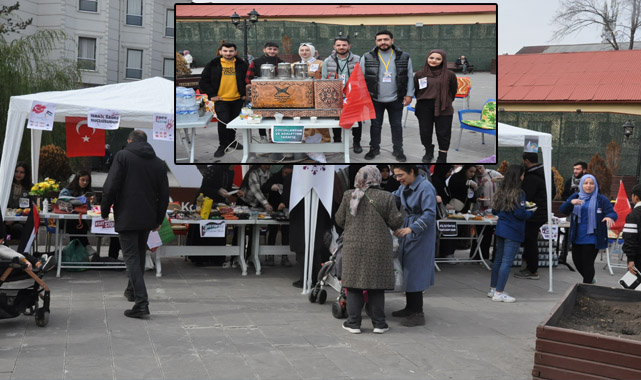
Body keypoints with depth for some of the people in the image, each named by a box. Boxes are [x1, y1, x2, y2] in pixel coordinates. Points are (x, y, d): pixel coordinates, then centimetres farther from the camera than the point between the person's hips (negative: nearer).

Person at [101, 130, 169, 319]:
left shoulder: (123, 156, -4)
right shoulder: (159, 163, 10)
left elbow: (110, 187, -11)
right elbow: (164, 195, 11)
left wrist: (104, 212, -1)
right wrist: (159, 219, 19)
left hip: (126, 217, -5)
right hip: (148, 218, 5)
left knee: (131, 258, -4)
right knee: (140, 255, 22)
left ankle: (141, 303, -14)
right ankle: (132, 291, 38)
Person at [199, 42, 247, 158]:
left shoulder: (241, 64, 2)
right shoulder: (214, 64, -3)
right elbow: (204, 81, 1)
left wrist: (245, 93, 4)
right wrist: (211, 94, -5)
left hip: (237, 99, 2)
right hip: (221, 100, -2)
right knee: (223, 123, -6)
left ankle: (232, 141, 33)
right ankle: (222, 146, 7)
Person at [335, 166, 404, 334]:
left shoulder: (349, 196, -3)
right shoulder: (386, 197, -5)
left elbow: (340, 220, 3)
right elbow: (395, 222, -4)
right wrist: (398, 212, 16)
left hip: (355, 247, 0)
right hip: (378, 248, 0)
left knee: (354, 282, 6)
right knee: (376, 284, 7)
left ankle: (354, 323, 6)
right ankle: (378, 323, 9)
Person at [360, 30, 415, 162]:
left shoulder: (404, 57, -1)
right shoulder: (367, 58, -3)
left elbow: (409, 77, 3)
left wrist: (409, 94, -1)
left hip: (396, 99, 0)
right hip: (375, 99, 0)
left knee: (397, 125, 9)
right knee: (375, 125, 10)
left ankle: (398, 150, 22)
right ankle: (374, 148, 26)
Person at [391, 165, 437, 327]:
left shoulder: (425, 187, -18)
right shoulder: (405, 187, 8)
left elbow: (430, 214, -25)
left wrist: (411, 229, -34)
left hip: (420, 234, -9)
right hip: (407, 230, 9)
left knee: (414, 272, -7)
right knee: (406, 270, 14)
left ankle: (418, 314, 0)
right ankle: (410, 308, 26)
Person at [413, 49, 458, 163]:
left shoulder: (449, 74, -1)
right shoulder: (419, 74, 4)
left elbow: (453, 91, 8)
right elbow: (415, 90, 12)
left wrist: (446, 102, 9)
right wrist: (423, 100, 11)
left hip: (443, 109, -2)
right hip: (424, 108, 2)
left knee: (443, 133, 1)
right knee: (425, 131, 8)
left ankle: (442, 156, 14)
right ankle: (429, 152, 28)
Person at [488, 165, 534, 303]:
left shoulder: (501, 191, 8)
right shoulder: (518, 193, -15)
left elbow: (494, 210, 14)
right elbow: (520, 213, -19)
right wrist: (530, 212, -2)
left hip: (501, 229, 8)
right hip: (513, 232, -8)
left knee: (498, 259, 16)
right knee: (507, 262, -4)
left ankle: (493, 289, 25)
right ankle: (499, 293, -2)